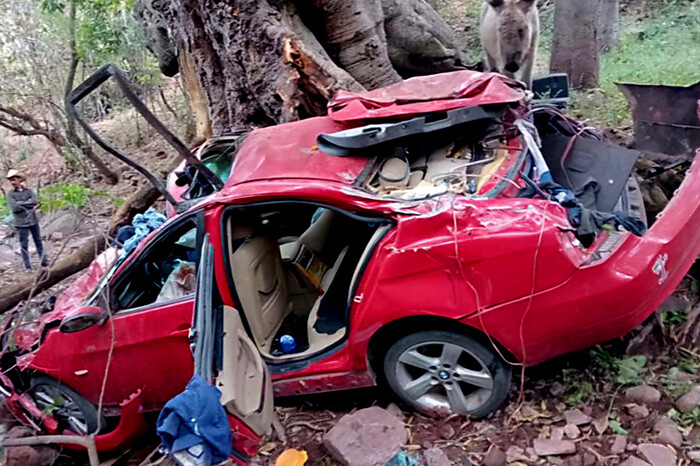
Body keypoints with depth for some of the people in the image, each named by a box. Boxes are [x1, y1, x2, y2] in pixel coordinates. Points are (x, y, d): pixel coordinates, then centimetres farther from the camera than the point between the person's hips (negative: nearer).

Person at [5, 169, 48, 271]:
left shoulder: (28, 191, 3)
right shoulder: (10, 194, -4)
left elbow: (35, 202, -10)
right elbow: (14, 208, -15)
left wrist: (21, 203, -17)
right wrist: (29, 205, -12)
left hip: (33, 221, 2)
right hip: (21, 223, -2)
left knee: (38, 241, 12)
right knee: (24, 245, 3)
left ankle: (43, 261, 24)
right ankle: (28, 266, 9)